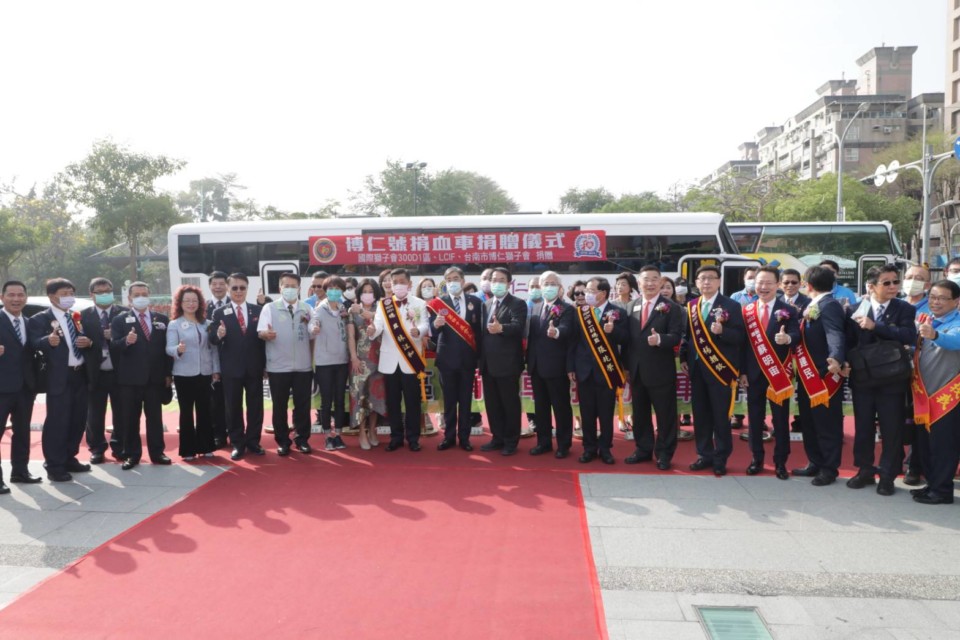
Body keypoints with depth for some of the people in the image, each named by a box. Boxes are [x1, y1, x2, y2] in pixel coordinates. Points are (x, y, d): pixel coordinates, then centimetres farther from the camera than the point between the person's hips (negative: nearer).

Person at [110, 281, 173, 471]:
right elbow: (114, 347, -8)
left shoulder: (162, 319, 9)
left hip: (156, 377, 2)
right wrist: (126, 341, -30)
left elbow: (167, 347, 8)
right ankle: (131, 455, 13)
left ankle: (157, 452, 16)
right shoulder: (119, 320, 2)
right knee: (130, 418, 4)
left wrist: (168, 373, 4)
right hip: (130, 378, -2)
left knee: (155, 417, 8)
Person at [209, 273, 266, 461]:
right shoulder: (219, 313, 0)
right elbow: (212, 339, -6)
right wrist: (219, 335, -30)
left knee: (255, 406, 9)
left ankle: (253, 441, 22)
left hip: (254, 367, 2)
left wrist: (265, 364, -1)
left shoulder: (258, 310, 5)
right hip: (231, 368, -1)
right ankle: (237, 444, 18)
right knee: (233, 407, 7)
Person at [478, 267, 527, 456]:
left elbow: (518, 326, -23)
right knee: (492, 403, 13)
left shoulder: (518, 304, -6)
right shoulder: (486, 304, 15)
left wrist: (500, 328, -42)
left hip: (507, 363, -7)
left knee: (510, 403, 2)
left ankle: (511, 441, 13)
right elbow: (482, 329, 13)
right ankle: (497, 438, 25)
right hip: (488, 363, 7)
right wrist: (480, 357, 4)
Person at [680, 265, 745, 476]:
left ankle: (720, 459, 13)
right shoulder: (691, 307, 11)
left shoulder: (731, 306, -5)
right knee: (700, 414, 10)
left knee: (721, 416, 2)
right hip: (697, 368, 5)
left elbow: (740, 337, -9)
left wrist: (722, 331, -26)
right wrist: (684, 358, 7)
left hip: (720, 368, -5)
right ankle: (705, 455, 21)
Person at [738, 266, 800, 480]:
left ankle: (780, 463, 16)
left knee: (780, 419, 5)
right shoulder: (746, 310, 6)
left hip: (779, 373, -2)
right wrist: (742, 371, 1)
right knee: (754, 418, 9)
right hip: (753, 373, 2)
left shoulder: (788, 311, -1)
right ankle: (756, 459, 22)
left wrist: (788, 338, -40)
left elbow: (796, 335, -16)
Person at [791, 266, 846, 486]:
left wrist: (836, 358, -46)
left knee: (827, 423, 1)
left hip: (824, 375, -10)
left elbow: (836, 335, -31)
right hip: (808, 374, 10)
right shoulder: (813, 305, 14)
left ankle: (829, 468, 11)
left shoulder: (829, 305, -16)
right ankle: (816, 463, 28)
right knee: (809, 421, 17)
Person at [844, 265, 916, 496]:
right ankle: (865, 470, 26)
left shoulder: (905, 309, -3)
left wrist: (875, 326, -24)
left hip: (892, 379, -1)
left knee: (891, 430, 5)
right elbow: (849, 341, 3)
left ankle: (887, 475, 17)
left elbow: (909, 336, -20)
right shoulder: (857, 310, 0)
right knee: (863, 427, 12)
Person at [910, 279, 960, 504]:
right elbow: (917, 350, 15)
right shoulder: (924, 320, 11)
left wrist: (935, 335, -50)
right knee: (926, 443, 14)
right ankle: (932, 484, 25)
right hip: (924, 394, 7)